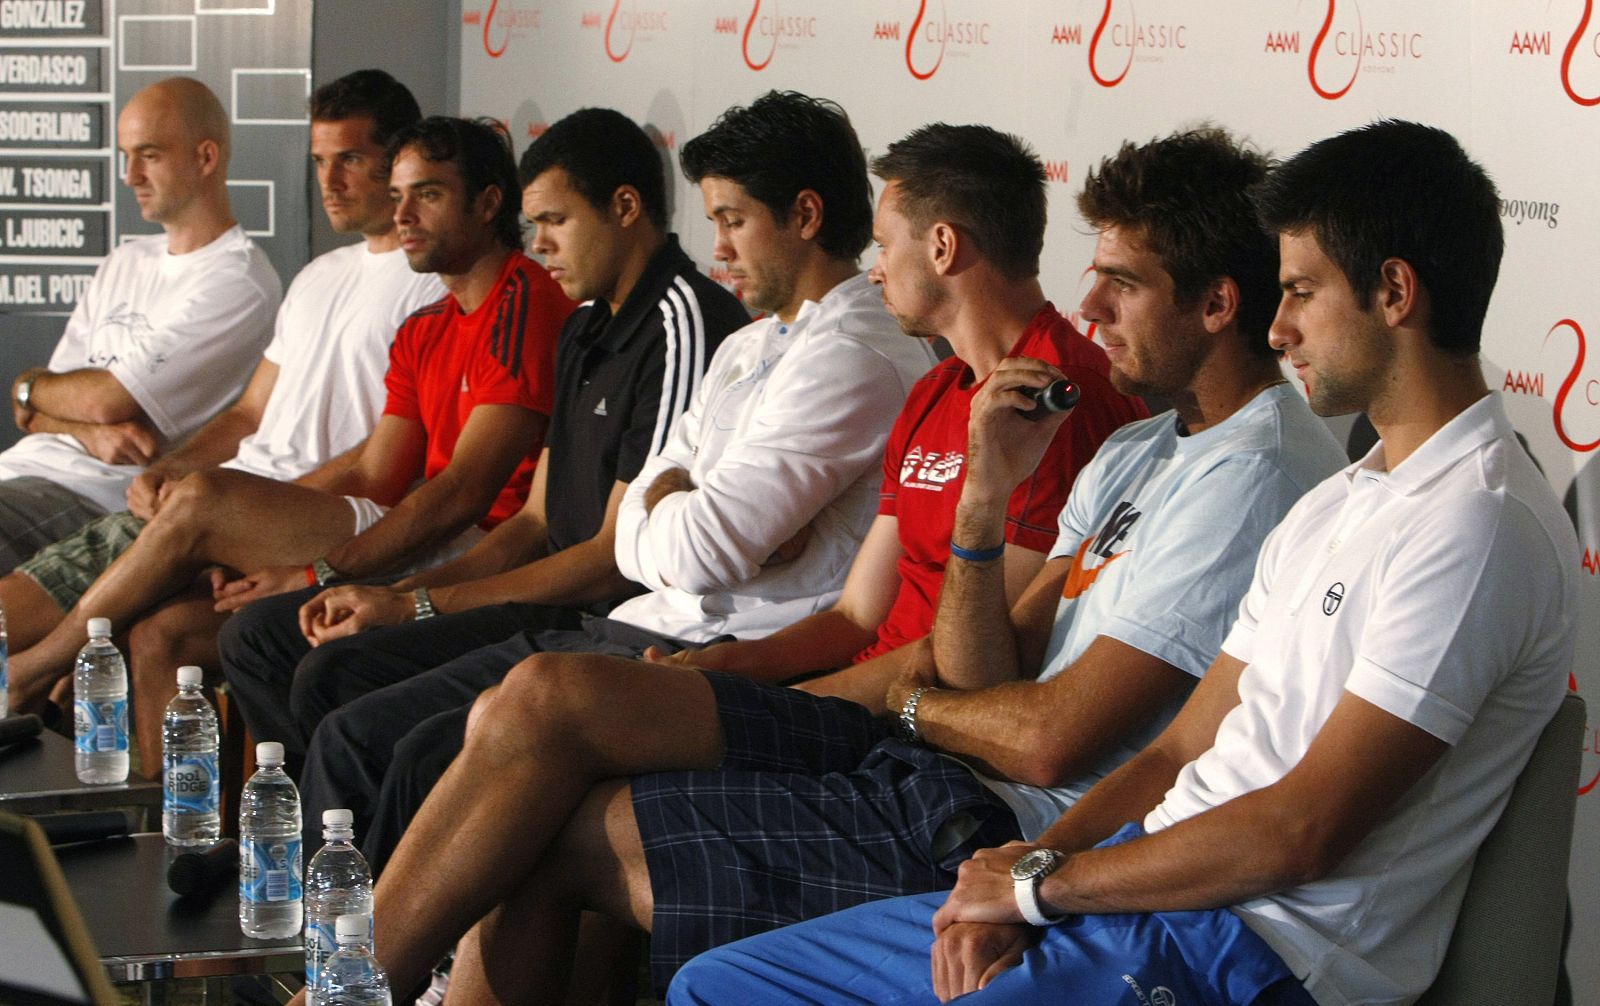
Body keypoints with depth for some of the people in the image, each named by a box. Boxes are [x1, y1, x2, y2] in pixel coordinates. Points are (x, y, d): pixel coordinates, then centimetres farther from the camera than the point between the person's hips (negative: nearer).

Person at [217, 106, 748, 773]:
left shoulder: (685, 326, -16)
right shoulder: (587, 328, 18)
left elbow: (618, 557, -18)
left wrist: (415, 606, -13)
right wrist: (400, 593, 2)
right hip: (560, 596, 11)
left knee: (336, 673, -26)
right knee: (257, 637, 8)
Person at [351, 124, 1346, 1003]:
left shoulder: (1253, 472, -13)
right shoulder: (1139, 448, 18)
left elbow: (1052, 739, -18)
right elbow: (985, 679, 10)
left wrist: (911, 700, 2)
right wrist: (988, 494, -4)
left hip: (991, 833, -9)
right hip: (927, 767, 9)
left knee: (559, 829, -7)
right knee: (543, 699, -2)